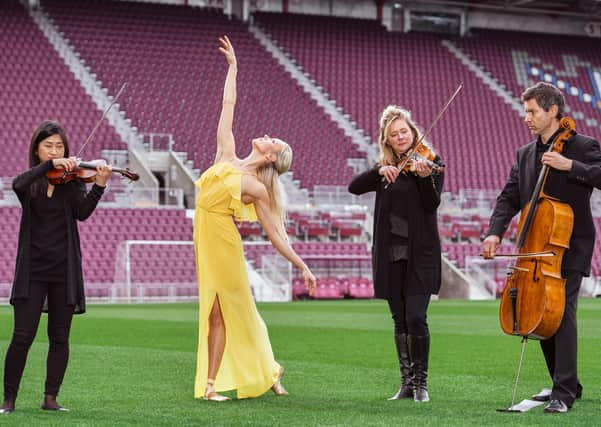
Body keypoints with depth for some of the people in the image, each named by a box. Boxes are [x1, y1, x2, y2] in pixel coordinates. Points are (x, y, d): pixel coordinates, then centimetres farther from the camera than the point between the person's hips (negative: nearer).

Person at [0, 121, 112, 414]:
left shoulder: (72, 180, 5)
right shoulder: (30, 182, 5)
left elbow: (82, 212, -13)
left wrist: (100, 185, -28)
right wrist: (49, 165, -28)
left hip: (64, 269, 1)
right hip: (32, 268, -1)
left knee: (59, 338, 4)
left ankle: (50, 398, 13)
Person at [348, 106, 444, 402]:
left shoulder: (430, 162, 0)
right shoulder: (385, 168, 11)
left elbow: (432, 204, -12)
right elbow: (354, 187, -4)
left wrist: (424, 176, -29)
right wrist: (380, 171, -19)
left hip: (420, 253, -4)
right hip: (390, 253, 4)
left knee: (416, 318, -12)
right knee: (400, 322, 8)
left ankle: (421, 382, -1)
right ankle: (406, 383, 15)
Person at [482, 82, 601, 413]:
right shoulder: (525, 155, 13)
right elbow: (509, 198, 6)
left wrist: (569, 165, -26)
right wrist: (494, 233, -9)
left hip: (571, 248, -7)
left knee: (562, 312, -17)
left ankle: (563, 394, -17)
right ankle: (567, 385, 24)